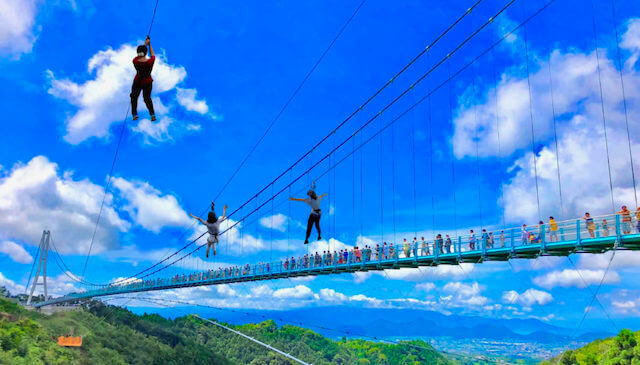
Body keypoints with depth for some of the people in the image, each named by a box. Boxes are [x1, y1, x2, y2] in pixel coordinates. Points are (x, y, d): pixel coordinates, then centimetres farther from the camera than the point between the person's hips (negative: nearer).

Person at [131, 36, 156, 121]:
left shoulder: (135, 61, -24)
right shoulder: (150, 62, -27)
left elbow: (139, 55, -2)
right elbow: (153, 55, -3)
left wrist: (145, 44, 6)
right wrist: (149, 45, 7)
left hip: (137, 82, 0)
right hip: (148, 82, 0)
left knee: (134, 97, 21)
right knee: (147, 98, 20)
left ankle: (134, 115, 27)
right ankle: (152, 114, 19)